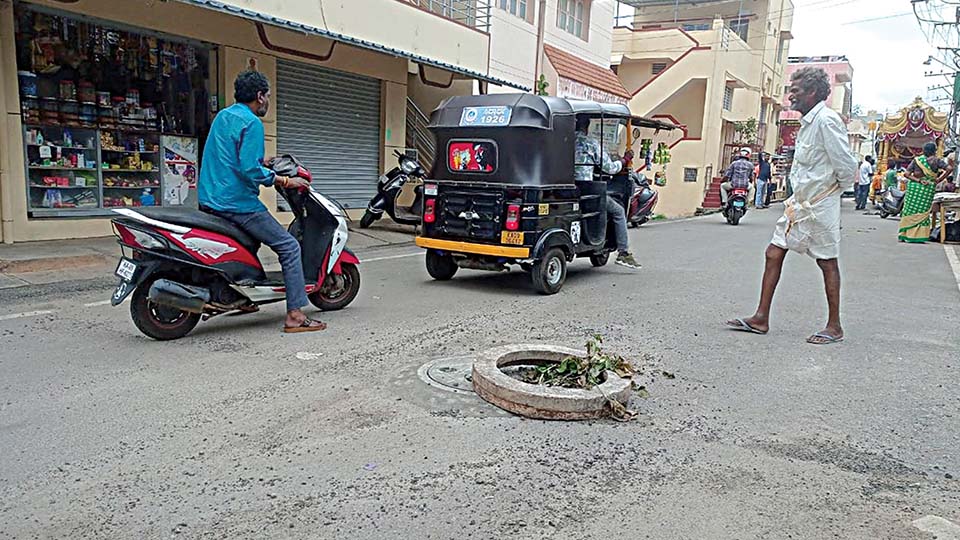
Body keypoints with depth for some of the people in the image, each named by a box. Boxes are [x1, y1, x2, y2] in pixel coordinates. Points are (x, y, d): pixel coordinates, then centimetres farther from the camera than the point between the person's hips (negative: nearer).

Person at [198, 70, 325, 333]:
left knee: (248, 238, 34)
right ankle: (294, 315, -10)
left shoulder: (222, 116, 16)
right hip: (237, 203, -10)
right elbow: (250, 170, -21)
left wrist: (261, 161, 29)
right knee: (289, 246, -6)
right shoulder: (251, 123, -13)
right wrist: (285, 181, -12)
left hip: (209, 200, 10)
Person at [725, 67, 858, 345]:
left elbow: (847, 167, -18)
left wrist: (831, 189, -2)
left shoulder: (827, 120, -16)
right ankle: (761, 318, 11)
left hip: (820, 205, -9)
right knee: (774, 253, 6)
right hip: (799, 202, 9)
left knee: (827, 262, 1)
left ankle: (834, 327, 14)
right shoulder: (808, 122, 13)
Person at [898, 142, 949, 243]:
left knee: (910, 210, 7)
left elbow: (907, 174, -4)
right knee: (924, 212, 5)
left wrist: (919, 180, -7)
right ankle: (919, 236, 2)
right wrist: (939, 180, -3)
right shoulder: (936, 161, -1)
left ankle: (904, 235, 6)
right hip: (929, 188, -1)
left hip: (914, 186, 1)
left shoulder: (916, 160, 3)